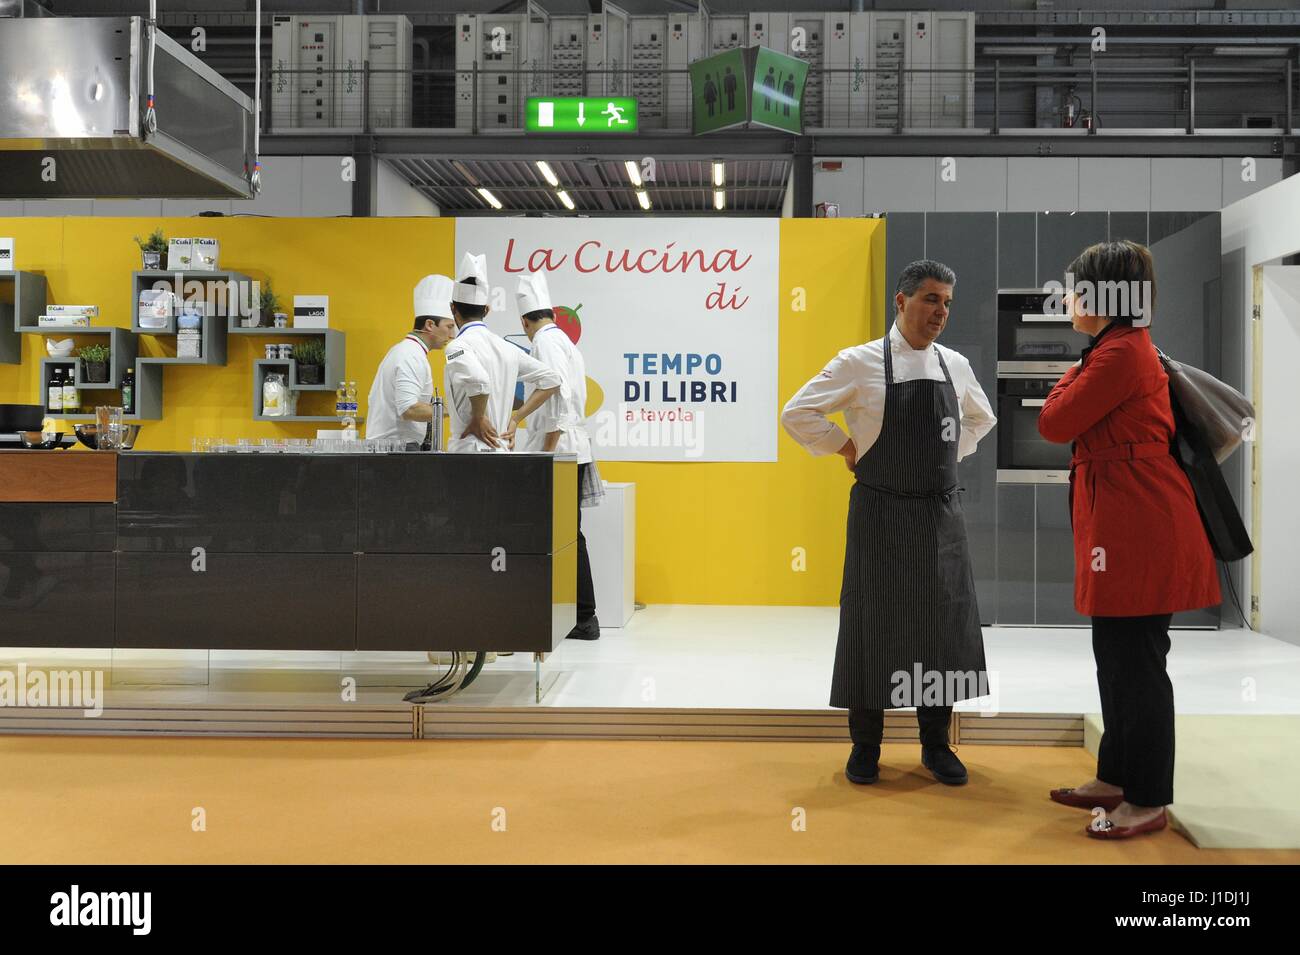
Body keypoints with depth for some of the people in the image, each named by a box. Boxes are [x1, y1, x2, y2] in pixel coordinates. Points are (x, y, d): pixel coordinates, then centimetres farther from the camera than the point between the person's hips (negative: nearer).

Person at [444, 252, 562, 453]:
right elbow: (551, 381, 15)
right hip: (500, 449, 7)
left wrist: (478, 419, -14)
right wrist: (514, 419, 12)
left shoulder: (458, 348, -10)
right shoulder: (506, 347, 11)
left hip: (469, 449, -7)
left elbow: (478, 381, -31)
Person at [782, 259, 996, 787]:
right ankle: (865, 745, 18)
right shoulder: (860, 363, -7)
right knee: (873, 623, 3)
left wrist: (950, 455, 11)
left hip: (941, 512, 4)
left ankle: (935, 744, 22)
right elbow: (797, 413, -6)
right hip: (880, 511, -4)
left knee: (945, 624, 7)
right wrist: (847, 449, -5)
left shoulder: (956, 366, 6)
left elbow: (981, 419, 25)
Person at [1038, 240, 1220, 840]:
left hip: (1140, 526, -11)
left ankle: (1149, 801, 8)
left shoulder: (1119, 354, -16)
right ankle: (1117, 778, 28)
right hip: (1124, 523, 11)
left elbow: (1054, 424, -12)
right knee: (1116, 656, 17)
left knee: (1136, 664, -3)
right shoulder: (1125, 348, 17)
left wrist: (1069, 379, 2)